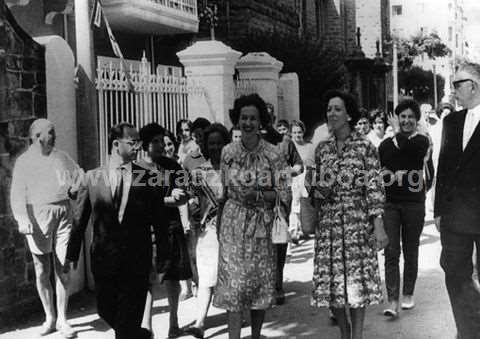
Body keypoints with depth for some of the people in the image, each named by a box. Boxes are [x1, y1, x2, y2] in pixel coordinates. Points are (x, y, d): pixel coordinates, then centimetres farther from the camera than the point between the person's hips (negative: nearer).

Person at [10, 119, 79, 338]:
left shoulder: (61, 157, 13)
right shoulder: (24, 161, 1)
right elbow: (17, 194, -5)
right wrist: (23, 219, -20)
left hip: (63, 214, 3)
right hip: (38, 216, -2)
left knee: (62, 269, 1)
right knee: (42, 271, 4)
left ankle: (62, 319, 8)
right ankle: (50, 317, 19)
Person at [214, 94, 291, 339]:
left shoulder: (273, 155, -5)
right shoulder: (228, 152, 2)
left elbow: (283, 194, -4)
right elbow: (222, 191, 8)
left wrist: (258, 194, -19)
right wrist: (218, 224, 6)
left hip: (262, 224, -1)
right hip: (232, 224, 1)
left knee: (261, 281, 6)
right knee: (233, 281, -5)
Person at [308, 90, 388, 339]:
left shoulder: (364, 147, -4)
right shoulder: (322, 149, 9)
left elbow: (375, 188, -7)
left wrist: (378, 225, -13)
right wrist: (315, 187, -6)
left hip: (357, 221, -4)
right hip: (328, 223, 4)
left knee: (357, 279, -1)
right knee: (331, 281, 6)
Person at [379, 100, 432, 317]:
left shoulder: (421, 141, -1)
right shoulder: (386, 145, 7)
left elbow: (406, 147, -22)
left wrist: (397, 133, -8)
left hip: (414, 203, -1)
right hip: (389, 203, 1)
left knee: (410, 251, 10)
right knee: (391, 252, -5)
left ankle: (408, 295, 25)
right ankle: (393, 301, -7)